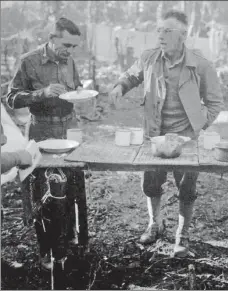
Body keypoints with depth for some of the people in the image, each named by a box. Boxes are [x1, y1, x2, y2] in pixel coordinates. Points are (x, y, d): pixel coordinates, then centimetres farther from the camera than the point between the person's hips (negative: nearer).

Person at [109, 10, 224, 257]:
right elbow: (131, 75, 15)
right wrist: (120, 86, -7)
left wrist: (198, 128, -12)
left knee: (186, 189, 7)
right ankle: (154, 224, 40)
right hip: (154, 135, 3)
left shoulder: (200, 65, -13)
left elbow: (215, 102, -2)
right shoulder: (148, 59, -6)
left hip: (185, 137, -2)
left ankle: (183, 234, 29)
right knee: (151, 184, 13)